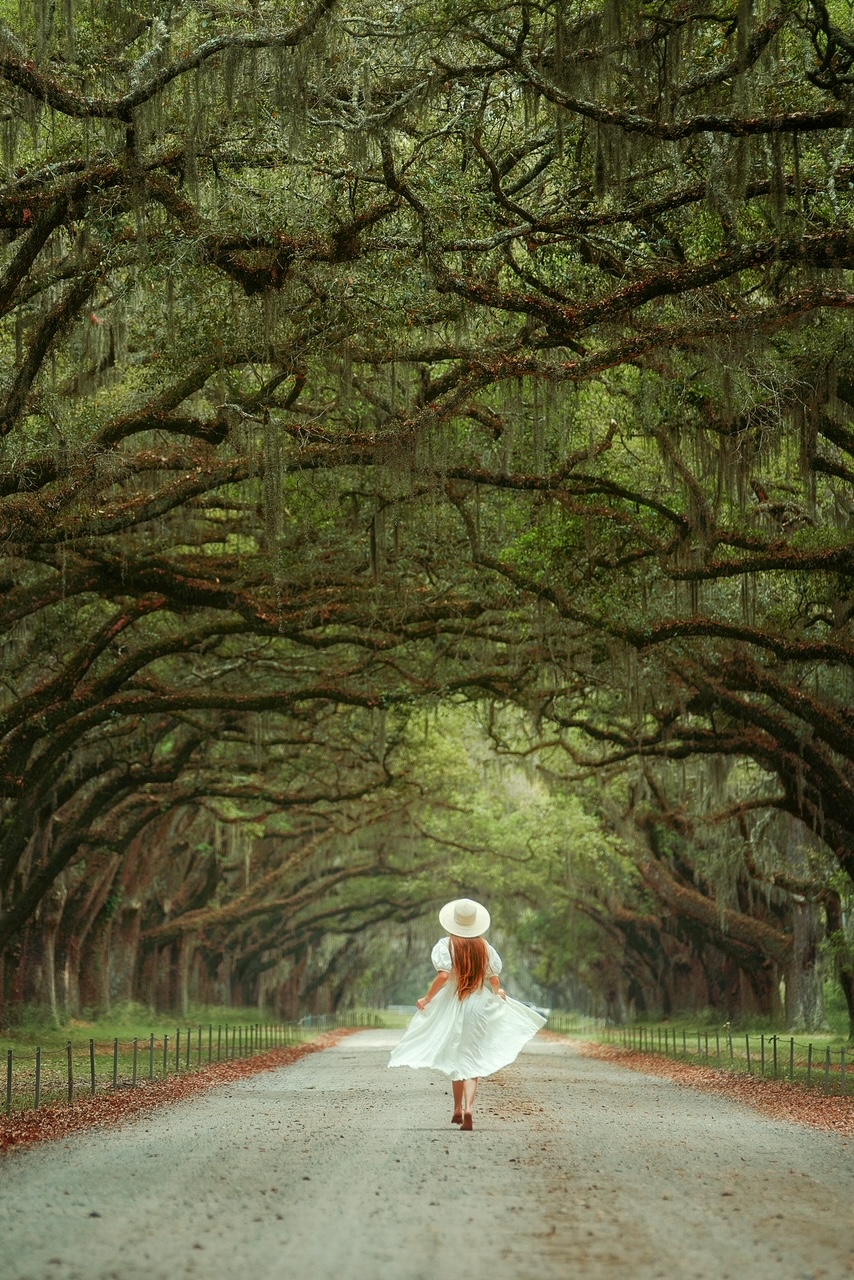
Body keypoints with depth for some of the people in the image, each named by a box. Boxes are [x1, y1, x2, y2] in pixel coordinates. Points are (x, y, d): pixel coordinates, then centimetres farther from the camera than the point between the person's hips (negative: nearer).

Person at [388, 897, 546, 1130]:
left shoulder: (446, 945, -10)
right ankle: (468, 1107, -20)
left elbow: (444, 974, -22)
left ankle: (458, 1109, 23)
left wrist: (427, 999, -11)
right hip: (480, 1006, 1)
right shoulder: (484, 947, 0)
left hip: (451, 1006, -1)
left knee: (454, 1058, 17)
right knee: (472, 1061, 0)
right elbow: (494, 979, 5)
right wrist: (499, 992, 27)